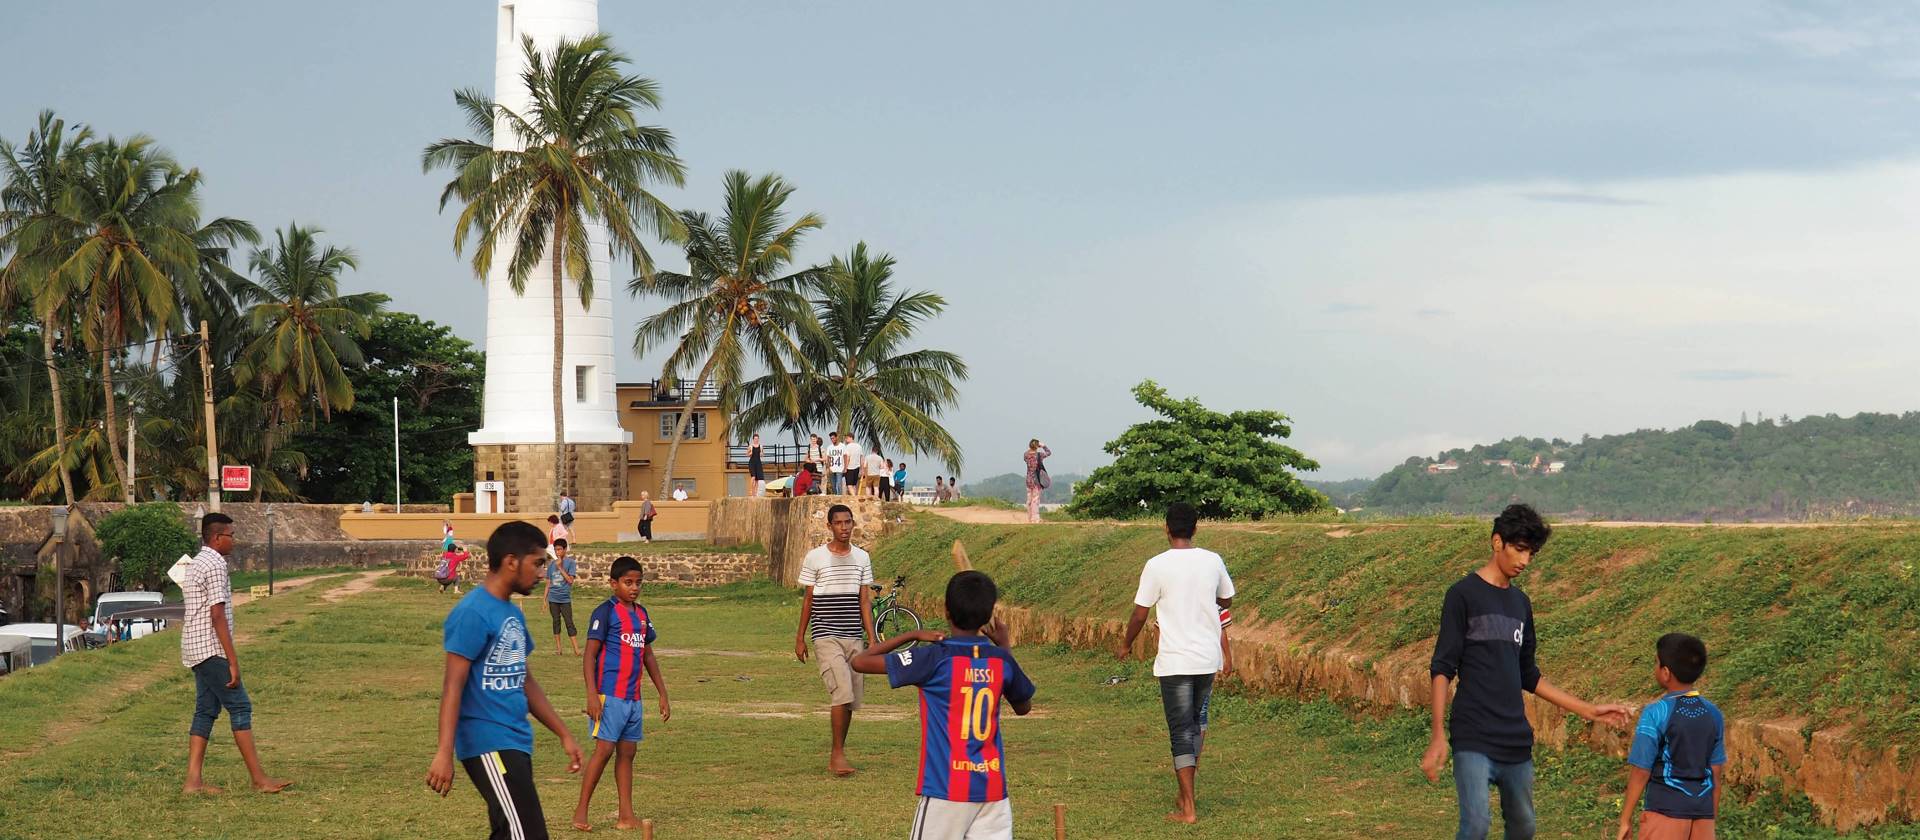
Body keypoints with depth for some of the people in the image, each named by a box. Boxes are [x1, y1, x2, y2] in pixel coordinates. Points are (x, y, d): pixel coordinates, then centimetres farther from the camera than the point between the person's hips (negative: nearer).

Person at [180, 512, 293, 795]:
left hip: (195, 650, 10)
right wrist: (233, 660, -20)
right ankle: (258, 778, -7)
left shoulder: (195, 564, 18)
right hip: (212, 648, -10)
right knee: (240, 707, -7)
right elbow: (217, 615, -19)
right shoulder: (215, 565, -14)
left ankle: (193, 781, 3)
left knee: (206, 711, 8)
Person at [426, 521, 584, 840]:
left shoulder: (513, 615, 15)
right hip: (488, 745, -10)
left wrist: (564, 734, 24)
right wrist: (444, 753, -22)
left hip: (515, 744, 10)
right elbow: (453, 686, -17)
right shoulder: (473, 613, -13)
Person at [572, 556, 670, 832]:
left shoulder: (642, 614, 14)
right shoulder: (605, 612, -7)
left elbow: (648, 656, 22)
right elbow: (590, 655, -10)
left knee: (627, 752, 7)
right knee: (604, 749, -11)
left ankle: (627, 816, 9)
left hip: (633, 697, 7)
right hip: (610, 695, -7)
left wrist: (662, 694, 20)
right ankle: (581, 811, -5)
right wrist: (592, 694, -19)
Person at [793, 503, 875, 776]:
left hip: (854, 638, 4)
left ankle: (836, 756, 18)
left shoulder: (862, 558, 9)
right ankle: (838, 754, -9)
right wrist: (800, 638, 5)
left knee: (851, 698, 6)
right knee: (842, 691, -18)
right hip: (826, 637, -4)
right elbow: (807, 600, 5)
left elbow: (865, 601, 10)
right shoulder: (815, 558, -1)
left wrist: (872, 638, 4)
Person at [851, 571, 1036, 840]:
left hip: (945, 790, -4)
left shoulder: (934, 658, -9)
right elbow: (1024, 706, 24)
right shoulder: (1001, 660, 3)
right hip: (992, 789, 4)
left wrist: (912, 635, 5)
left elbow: (860, 661, -5)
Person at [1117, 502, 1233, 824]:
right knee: (1194, 725, 20)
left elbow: (1140, 615, -5)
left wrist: (1126, 645, 13)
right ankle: (1183, 794, 28)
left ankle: (1188, 809, -4)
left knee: (1181, 732, -1)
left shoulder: (1157, 566, -11)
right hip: (1208, 659, 4)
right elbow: (1227, 600, 18)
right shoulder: (1213, 561, 1)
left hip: (1175, 662, -4)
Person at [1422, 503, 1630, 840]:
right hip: (1474, 738, -7)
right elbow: (1442, 670, -7)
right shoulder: (1463, 595, -4)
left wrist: (1588, 710, 23)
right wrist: (1438, 736, -16)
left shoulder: (1521, 603, 17)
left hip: (1516, 741, 7)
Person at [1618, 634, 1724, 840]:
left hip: (1665, 810, -5)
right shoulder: (1713, 714, 5)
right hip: (1702, 812, 5)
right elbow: (1715, 773, 9)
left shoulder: (1655, 714, -11)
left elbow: (1640, 772, -10)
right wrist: (1711, 819, 16)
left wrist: (1625, 819, -3)